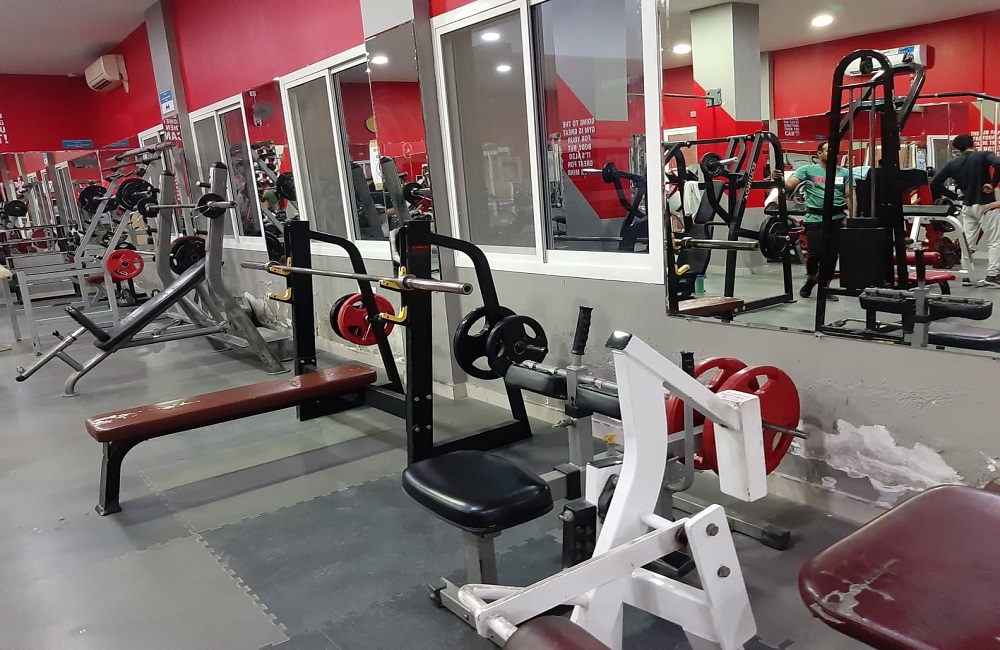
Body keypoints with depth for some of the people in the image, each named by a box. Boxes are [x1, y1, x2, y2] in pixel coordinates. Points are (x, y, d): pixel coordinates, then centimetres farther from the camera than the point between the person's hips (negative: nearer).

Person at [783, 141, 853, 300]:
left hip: (837, 219, 3)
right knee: (815, 254, -6)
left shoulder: (844, 172, 12)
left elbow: (850, 196, 8)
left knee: (831, 255, 5)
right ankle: (809, 281, 22)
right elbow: (789, 185, -8)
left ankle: (824, 287, 20)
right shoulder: (807, 169, 4)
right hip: (815, 219, -3)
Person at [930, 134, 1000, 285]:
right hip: (986, 205, -4)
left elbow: (935, 183, 3)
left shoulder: (952, 163, 6)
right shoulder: (984, 155, -5)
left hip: (967, 206, 4)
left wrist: (954, 195, 8)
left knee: (968, 243, 11)